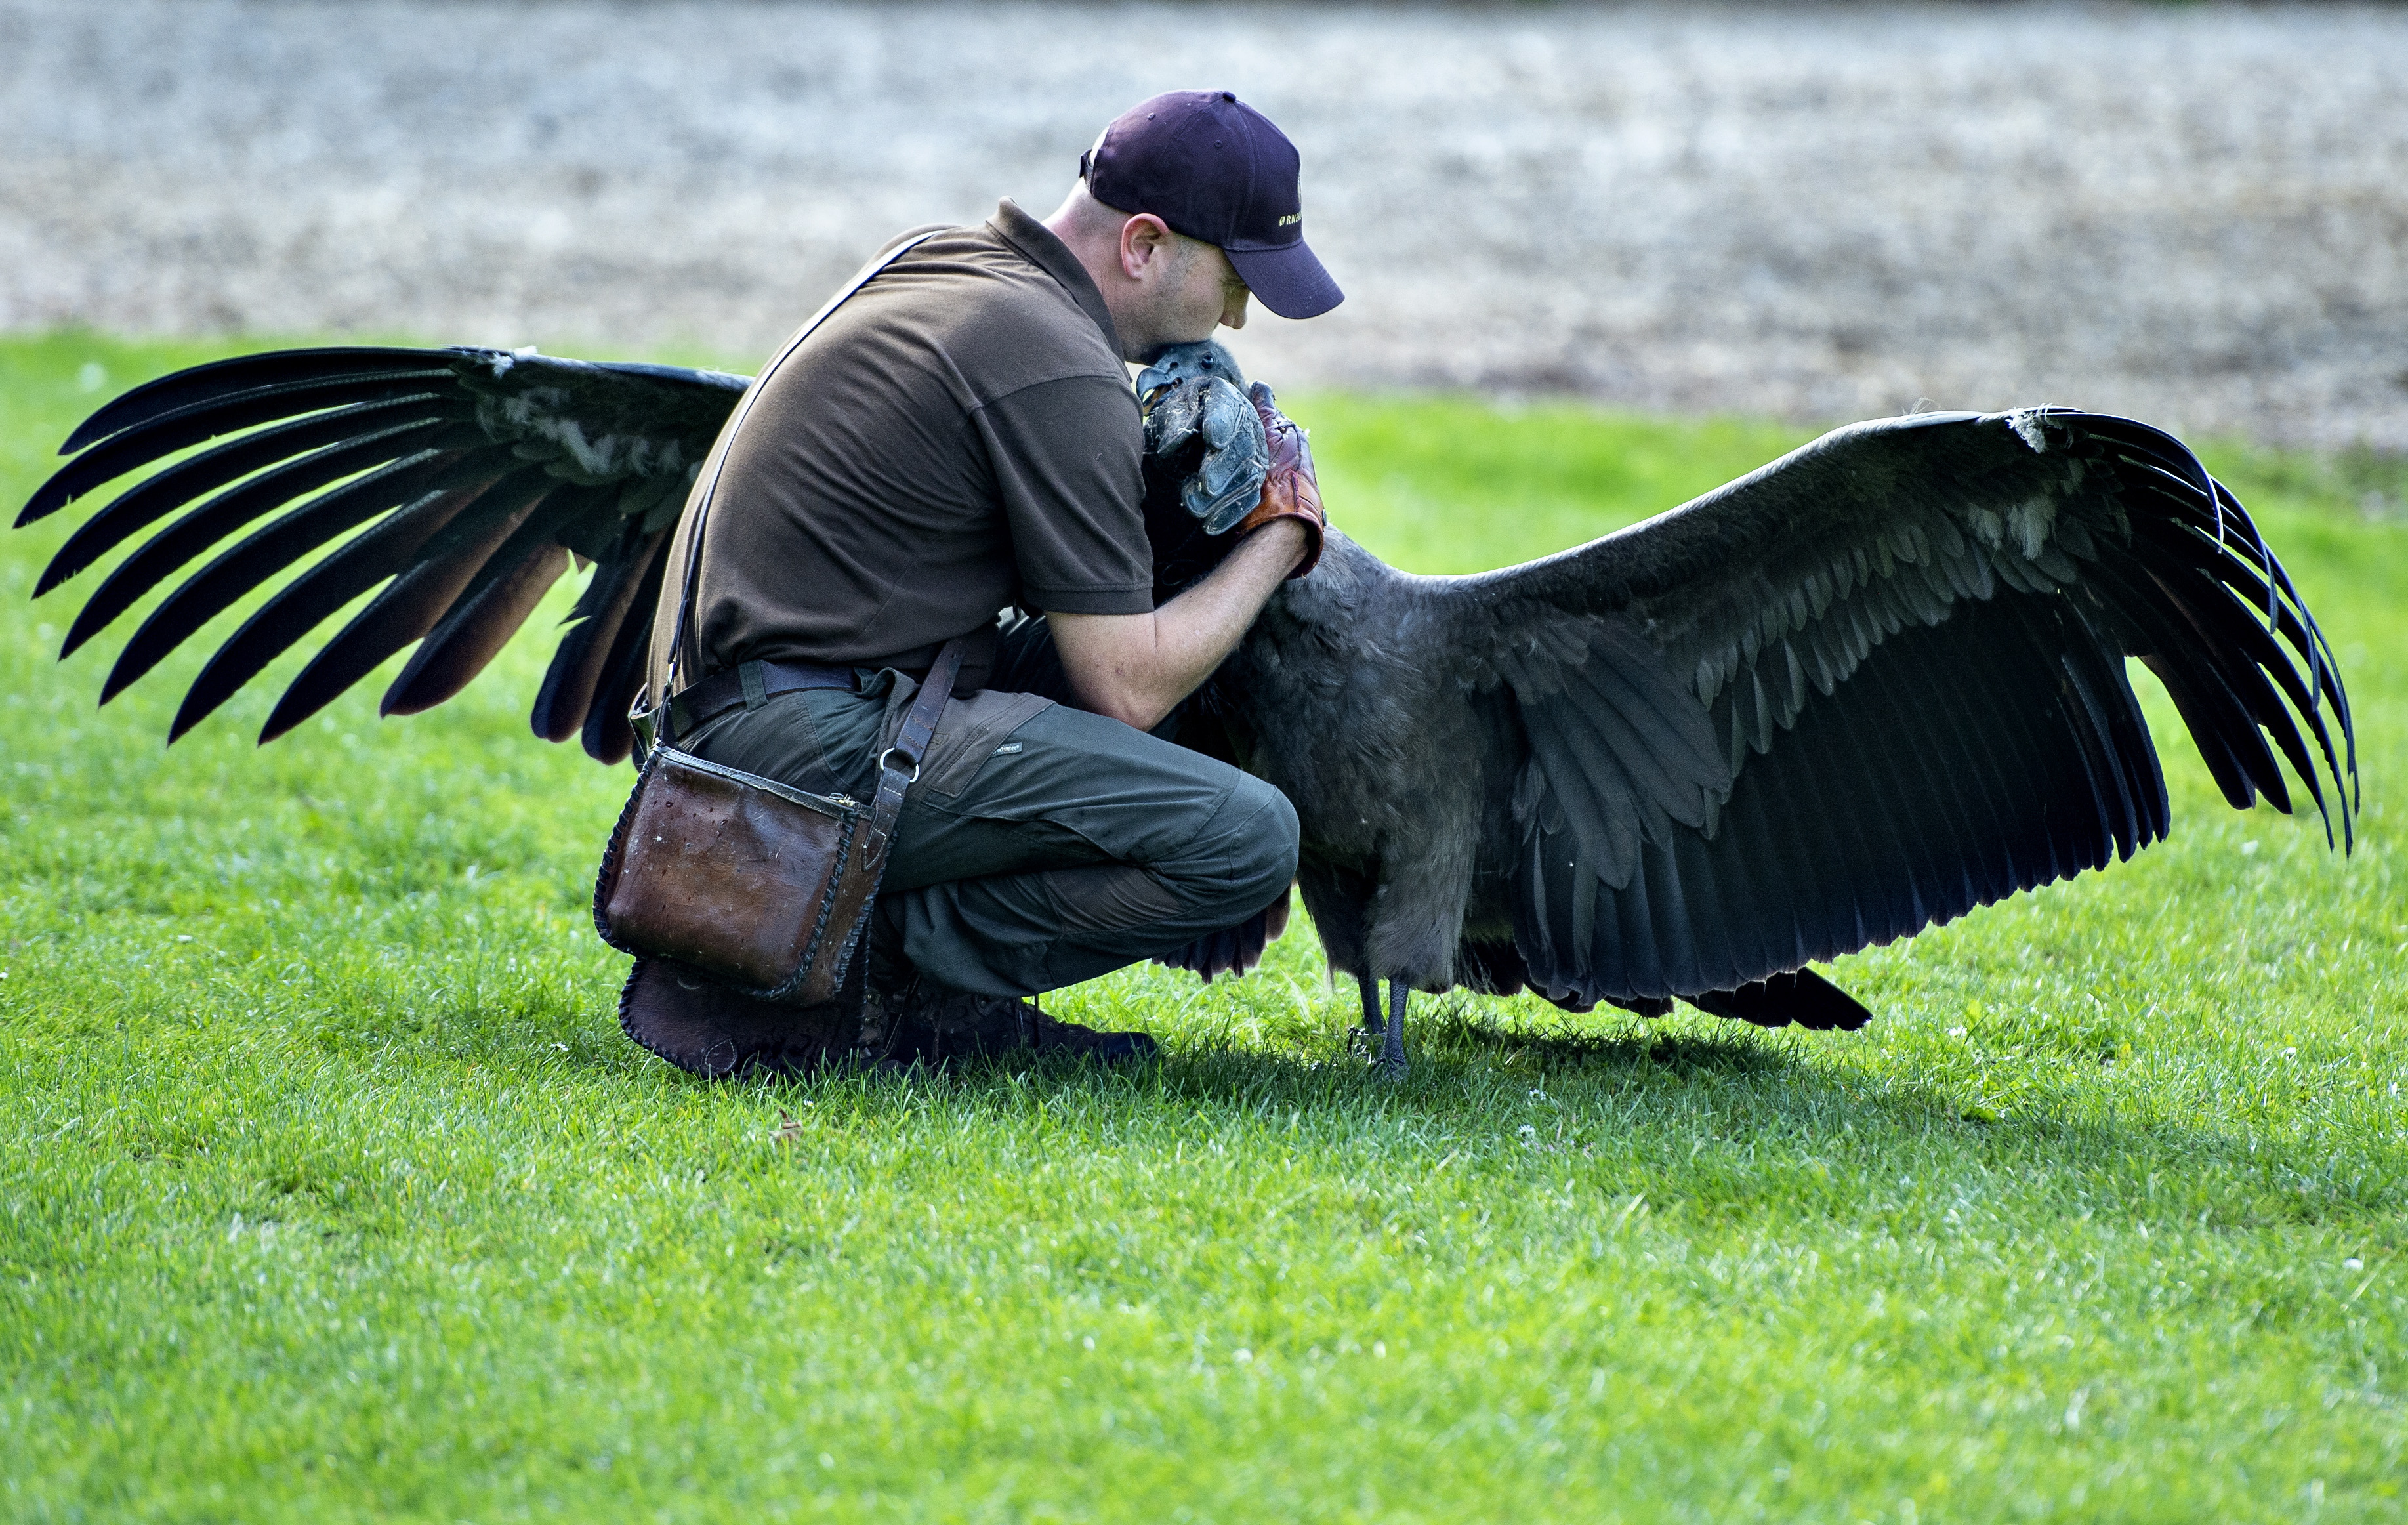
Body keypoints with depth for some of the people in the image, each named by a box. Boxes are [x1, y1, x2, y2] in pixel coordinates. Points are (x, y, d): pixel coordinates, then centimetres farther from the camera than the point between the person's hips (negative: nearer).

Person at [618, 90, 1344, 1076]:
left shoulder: (932, 262, 18)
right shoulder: (1063, 374, -12)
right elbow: (1128, 689, -10)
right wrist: (1284, 534, 4)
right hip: (813, 747, -10)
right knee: (1245, 838, -16)